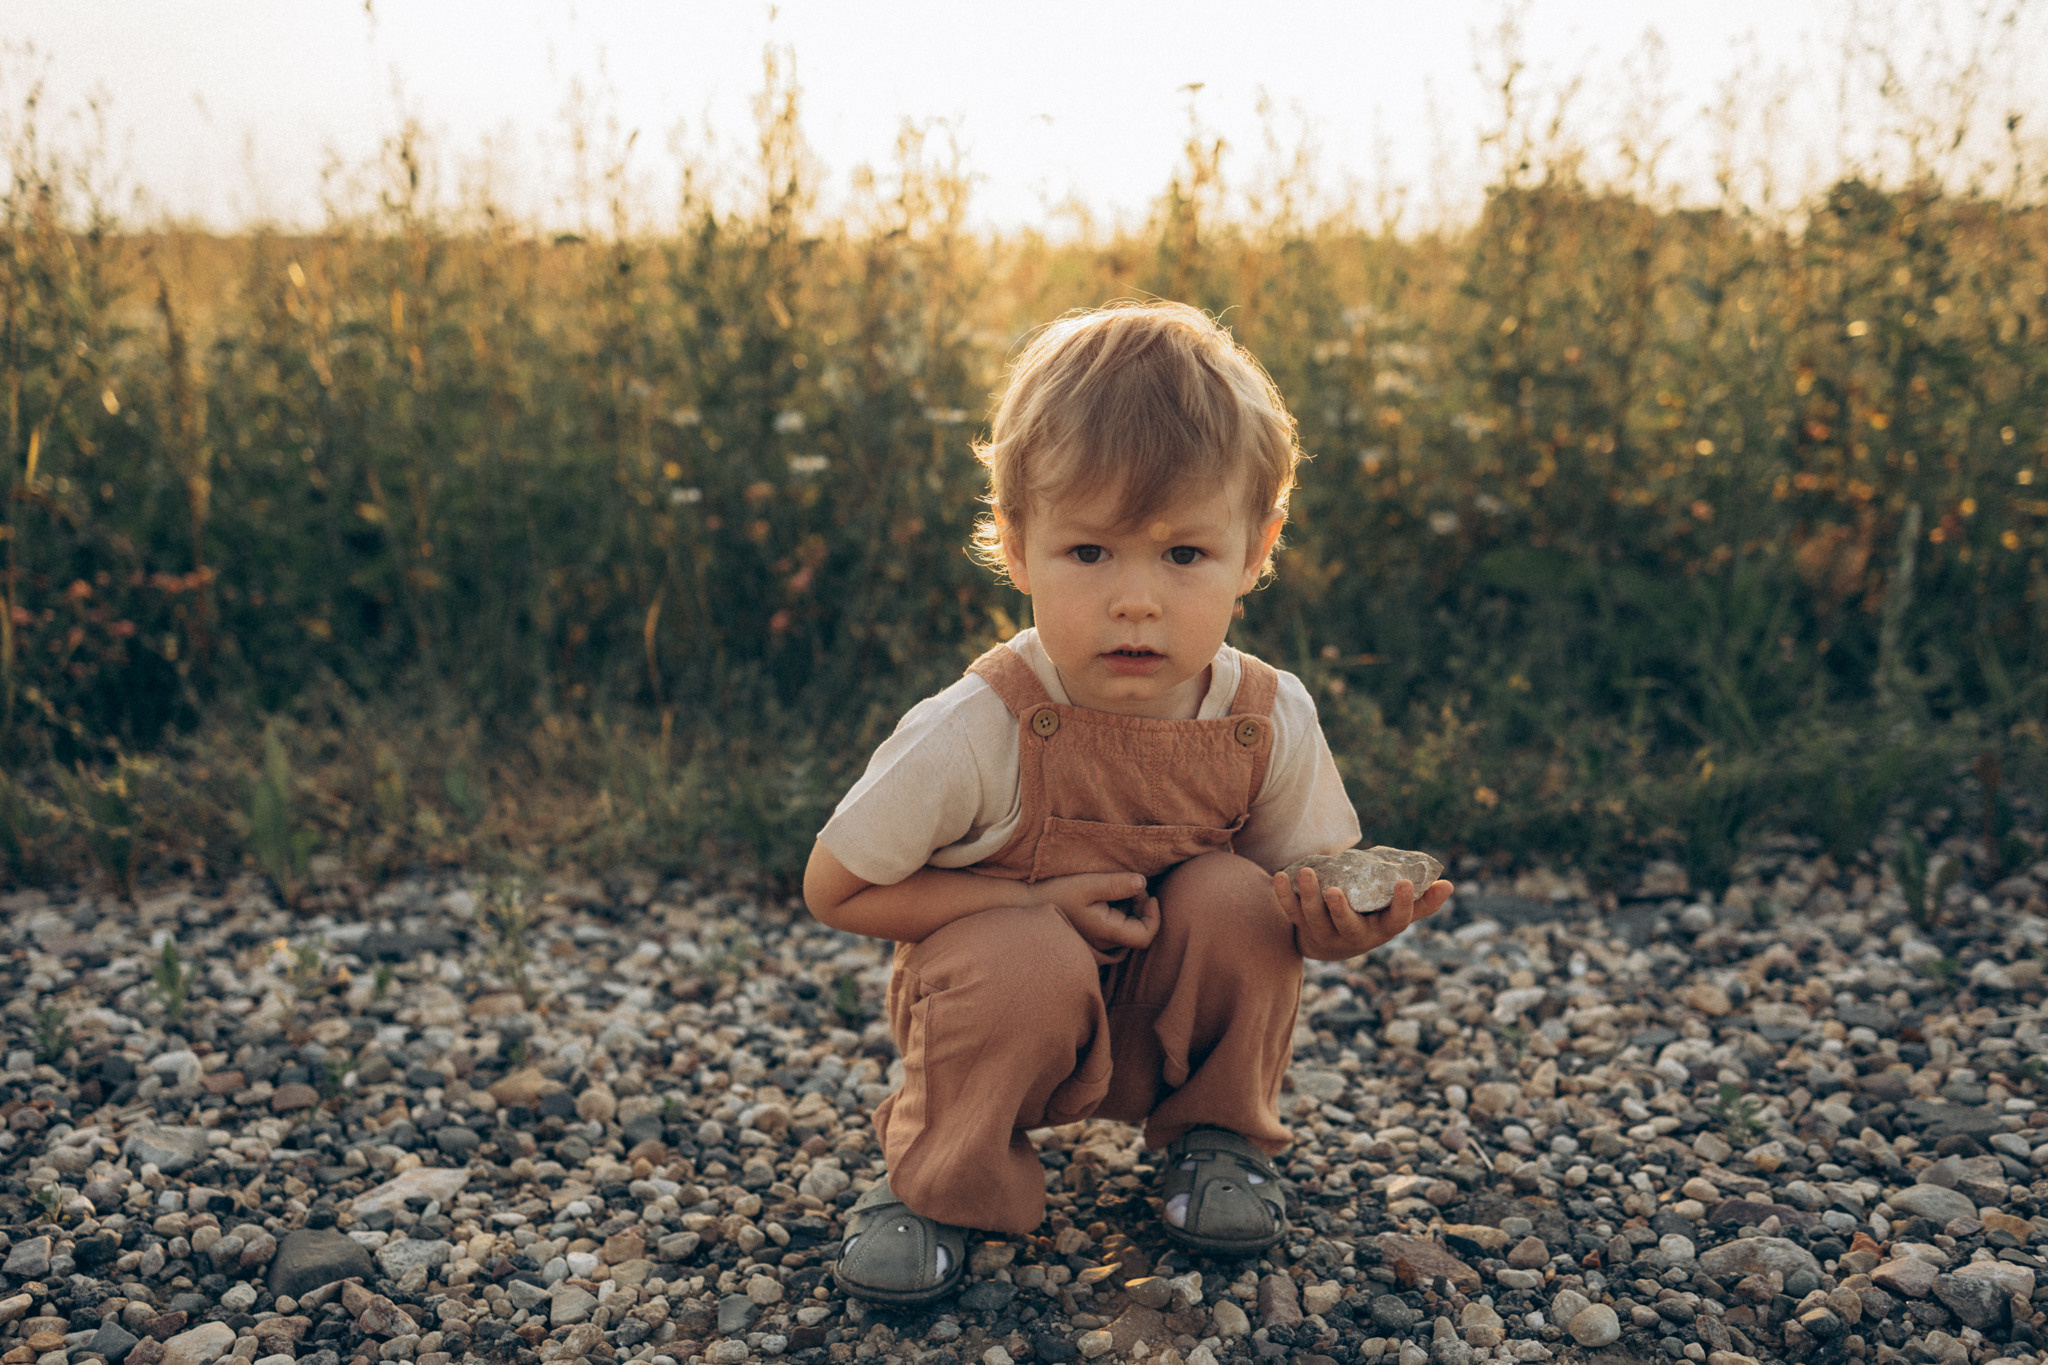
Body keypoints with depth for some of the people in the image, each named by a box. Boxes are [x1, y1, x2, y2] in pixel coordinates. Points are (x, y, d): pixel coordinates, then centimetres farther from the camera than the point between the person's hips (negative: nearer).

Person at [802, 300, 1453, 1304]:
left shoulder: (1272, 723, -18)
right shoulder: (974, 735, -28)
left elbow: (1306, 879, -3)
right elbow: (834, 890, -17)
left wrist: (1335, 920, -29)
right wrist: (1035, 903, -26)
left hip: (1166, 1021, 3)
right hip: (997, 1003, -3)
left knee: (1233, 895, -24)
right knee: (1029, 960, -34)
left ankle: (1218, 1135, 5)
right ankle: (936, 1178, -4)